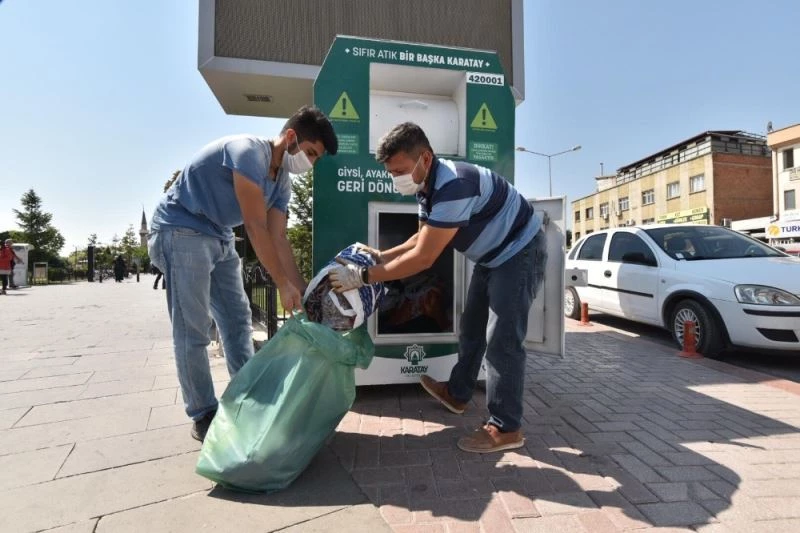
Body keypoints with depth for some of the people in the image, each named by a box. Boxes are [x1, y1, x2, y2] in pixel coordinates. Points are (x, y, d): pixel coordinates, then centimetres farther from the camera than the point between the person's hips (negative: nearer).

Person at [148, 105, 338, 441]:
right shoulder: (249, 151, -22)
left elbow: (278, 240, 1)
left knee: (238, 321, 8)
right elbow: (256, 227, -26)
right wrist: (283, 285, -22)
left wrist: (304, 292, -3)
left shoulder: (282, 183, 4)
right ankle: (203, 416, 7)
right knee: (193, 330, -6)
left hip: (219, 238, 9)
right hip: (181, 231, -9)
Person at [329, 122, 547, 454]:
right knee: (472, 328, 16)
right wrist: (382, 256, -3)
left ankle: (506, 428, 4)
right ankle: (458, 394, 32)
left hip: (520, 252, -9)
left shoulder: (453, 186, -34)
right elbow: (424, 238, 8)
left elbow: (423, 258, -34)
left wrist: (363, 276, -30)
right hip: (493, 257, 10)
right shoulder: (429, 187, -3)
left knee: (502, 340, -9)